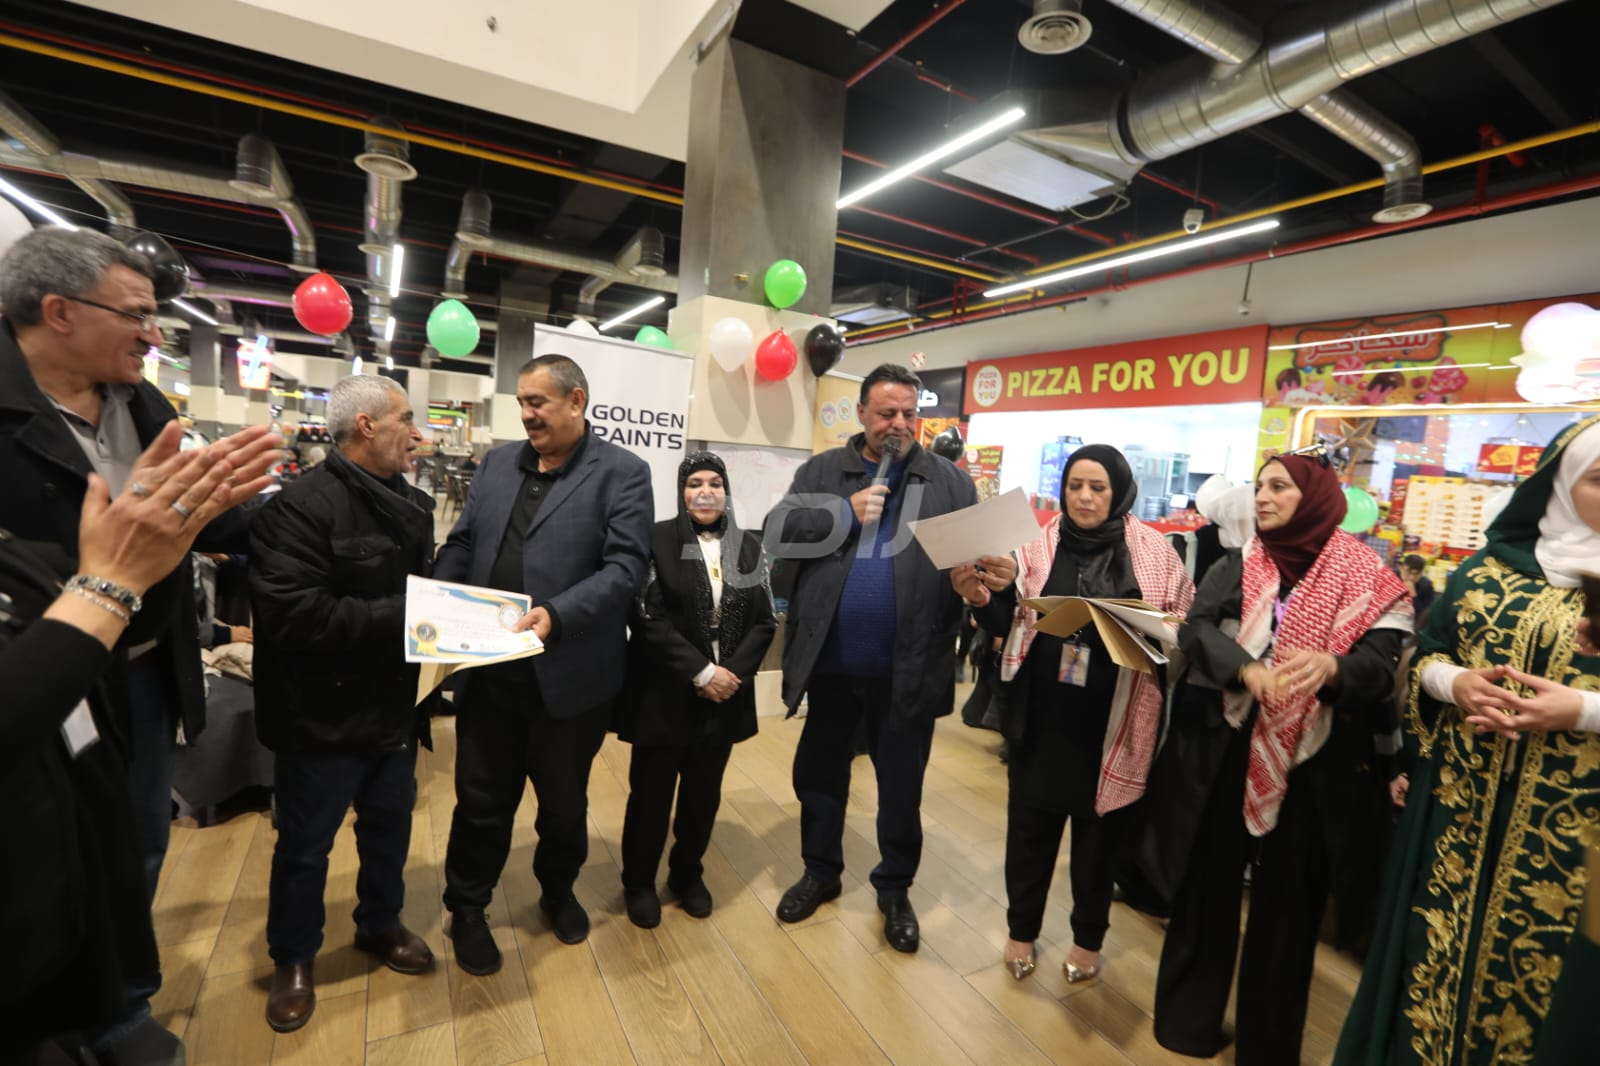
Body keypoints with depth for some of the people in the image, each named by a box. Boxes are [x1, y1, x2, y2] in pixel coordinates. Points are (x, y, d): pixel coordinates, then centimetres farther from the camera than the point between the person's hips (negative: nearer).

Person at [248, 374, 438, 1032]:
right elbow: (292, 614, -29)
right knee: (305, 845, 16)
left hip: (396, 709, 7)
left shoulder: (414, 504, 5)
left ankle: (380, 925, 46)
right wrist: (401, 614, -27)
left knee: (390, 827, 23)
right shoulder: (302, 505, -20)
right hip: (324, 716, -6)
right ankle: (292, 958, 40)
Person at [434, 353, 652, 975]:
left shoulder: (622, 472, -7)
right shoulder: (497, 463, 9)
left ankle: (559, 891, 46)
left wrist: (555, 614, -27)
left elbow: (626, 565, -16)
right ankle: (466, 909, 40)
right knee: (482, 798, 16)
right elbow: (461, 544, 12)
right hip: (490, 669, 3)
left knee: (564, 798, 19)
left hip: (569, 674, -3)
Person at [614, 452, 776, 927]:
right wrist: (700, 671, -17)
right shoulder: (658, 540, -8)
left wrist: (732, 673, -11)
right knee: (651, 791, 11)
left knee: (704, 793, 16)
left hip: (725, 694, 4)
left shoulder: (749, 546, 4)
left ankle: (688, 873, 39)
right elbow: (647, 618, -14)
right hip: (665, 693, -3)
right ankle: (639, 882, 34)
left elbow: (764, 621, 2)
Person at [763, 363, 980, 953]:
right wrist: (845, 513, -16)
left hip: (908, 666, -1)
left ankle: (895, 888, 38)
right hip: (831, 662, 1)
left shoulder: (950, 481, 2)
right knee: (819, 773, 18)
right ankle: (820, 872, 42)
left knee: (901, 785, 15)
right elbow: (776, 533, -6)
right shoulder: (820, 472, 3)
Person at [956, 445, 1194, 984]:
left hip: (1113, 718, -1)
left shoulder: (1155, 550, -3)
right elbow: (1010, 621, 3)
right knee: (1031, 822, 12)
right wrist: (980, 597, -16)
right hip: (1042, 712, 1)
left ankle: (1088, 936, 39)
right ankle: (1022, 928, 35)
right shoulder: (1040, 544, 0)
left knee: (1100, 828, 16)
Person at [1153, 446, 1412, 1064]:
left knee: (1288, 897, 12)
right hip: (1228, 751, 2)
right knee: (1210, 880, 12)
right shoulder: (1235, 567, 2)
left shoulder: (1365, 578, -2)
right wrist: (1249, 670, -31)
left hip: (1316, 763, -1)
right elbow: (1195, 629, -12)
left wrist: (1330, 666, -36)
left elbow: (1380, 662, -14)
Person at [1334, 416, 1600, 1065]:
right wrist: (1456, 682, -11)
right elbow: (1425, 655, 8)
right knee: (1434, 947, 11)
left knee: (1529, 960, 9)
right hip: (1460, 804, 2)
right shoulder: (1487, 568, 5)